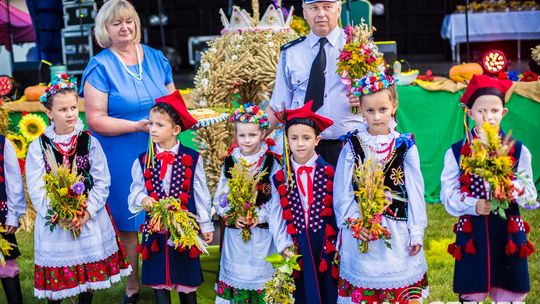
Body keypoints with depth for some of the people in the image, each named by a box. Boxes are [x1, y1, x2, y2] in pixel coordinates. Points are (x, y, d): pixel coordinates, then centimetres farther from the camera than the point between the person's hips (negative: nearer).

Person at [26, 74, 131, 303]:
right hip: (54, 222, -1)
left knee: (89, 270, 12)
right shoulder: (38, 147, -3)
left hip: (89, 219, 1)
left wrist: (87, 213, -14)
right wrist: (58, 216, -16)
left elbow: (102, 182, -4)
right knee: (56, 273, 6)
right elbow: (36, 190, -6)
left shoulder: (89, 142, -1)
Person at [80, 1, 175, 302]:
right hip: (122, 159, -3)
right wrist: (137, 126, -21)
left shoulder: (156, 58, 8)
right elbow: (96, 120, -12)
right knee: (129, 222, 7)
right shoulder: (100, 67, -5)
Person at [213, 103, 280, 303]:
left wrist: (260, 216, -17)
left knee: (260, 273, 5)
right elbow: (220, 197, 3)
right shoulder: (229, 162, 3)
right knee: (236, 272, 11)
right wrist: (233, 216, -11)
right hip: (235, 229, 3)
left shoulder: (271, 163, -4)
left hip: (262, 230, -2)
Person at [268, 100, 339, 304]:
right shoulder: (281, 178, 1)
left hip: (326, 245, -1)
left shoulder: (329, 173, -2)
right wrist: (284, 245, -5)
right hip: (297, 247, 1)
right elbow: (276, 215, 2)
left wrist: (338, 243, -3)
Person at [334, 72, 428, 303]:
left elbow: (415, 191, 1)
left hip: (397, 230, 0)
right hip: (360, 230, 0)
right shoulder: (352, 146, -1)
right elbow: (342, 191, 0)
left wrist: (416, 232, 0)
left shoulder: (405, 146, 0)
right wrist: (354, 222, -10)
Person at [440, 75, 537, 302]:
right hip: (472, 235, -1)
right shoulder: (456, 152, 0)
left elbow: (531, 197, 1)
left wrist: (512, 186, -20)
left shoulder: (518, 151, 2)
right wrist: (473, 205, -19)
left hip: (508, 234, 1)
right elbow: (448, 195, -3)